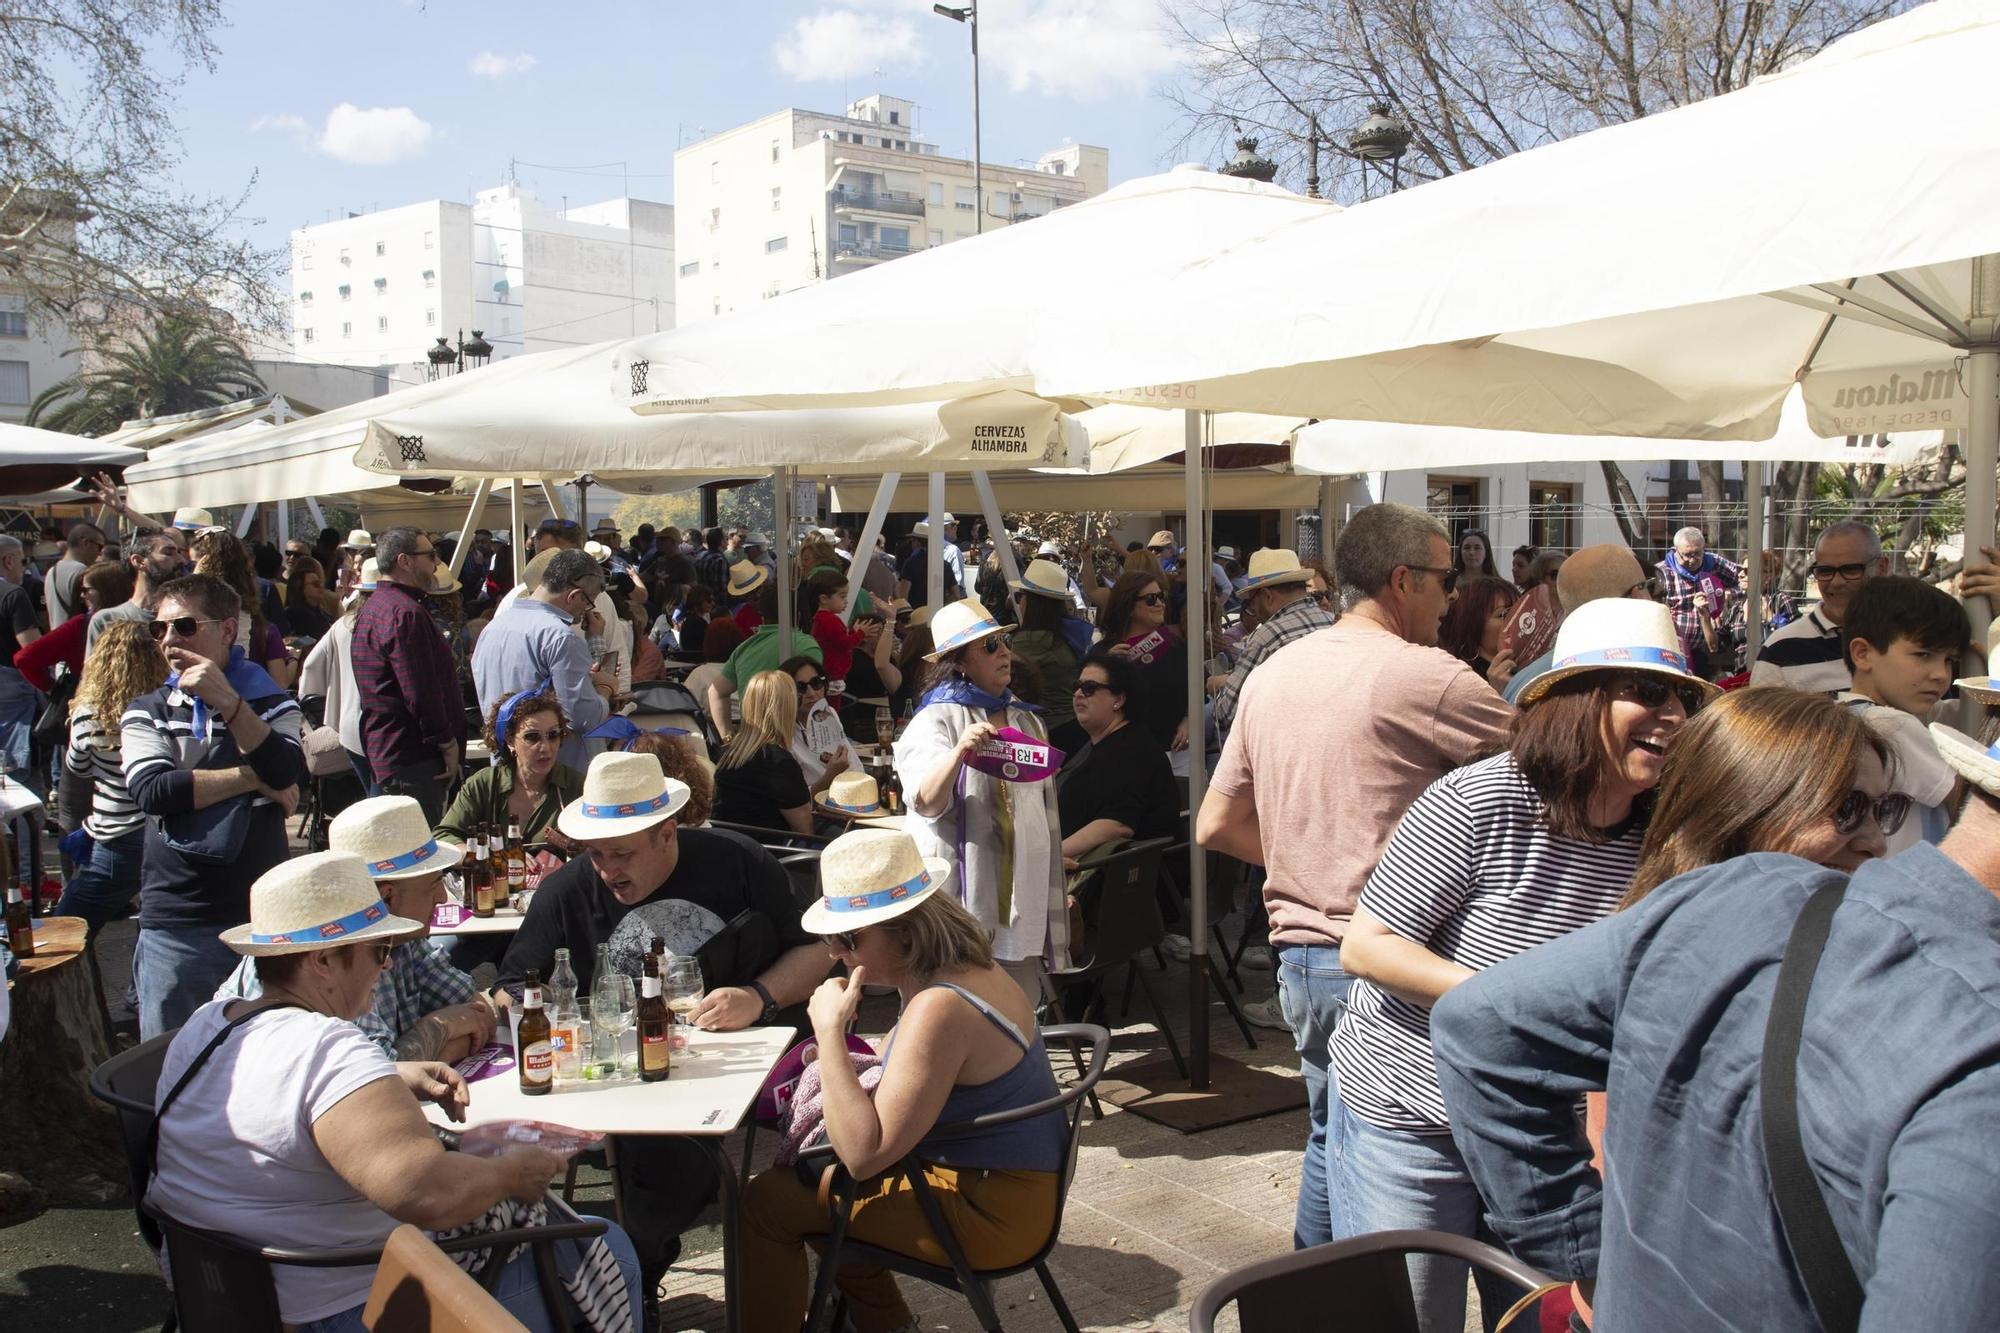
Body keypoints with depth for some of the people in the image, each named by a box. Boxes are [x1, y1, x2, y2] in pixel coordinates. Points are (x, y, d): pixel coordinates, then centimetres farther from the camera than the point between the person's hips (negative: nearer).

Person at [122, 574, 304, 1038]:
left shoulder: (271, 703, 7)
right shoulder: (146, 713, 9)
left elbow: (288, 773, -14)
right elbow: (152, 791, -10)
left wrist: (228, 701, -20)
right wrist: (252, 778, -9)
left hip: (264, 914, 0)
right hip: (175, 925, 1)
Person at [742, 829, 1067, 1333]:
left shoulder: (940, 1008, -26)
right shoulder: (968, 970, 4)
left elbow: (863, 1155, -29)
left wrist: (830, 1033, -27)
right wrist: (847, 1067, 3)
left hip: (989, 1214, -10)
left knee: (766, 1202, -6)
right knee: (806, 1174, 23)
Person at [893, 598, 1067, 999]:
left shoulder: (1027, 720, 16)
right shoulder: (935, 721, -4)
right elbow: (926, 803, -18)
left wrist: (1057, 887, 23)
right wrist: (960, 752, -34)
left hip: (1022, 887, 6)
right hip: (963, 894, -6)